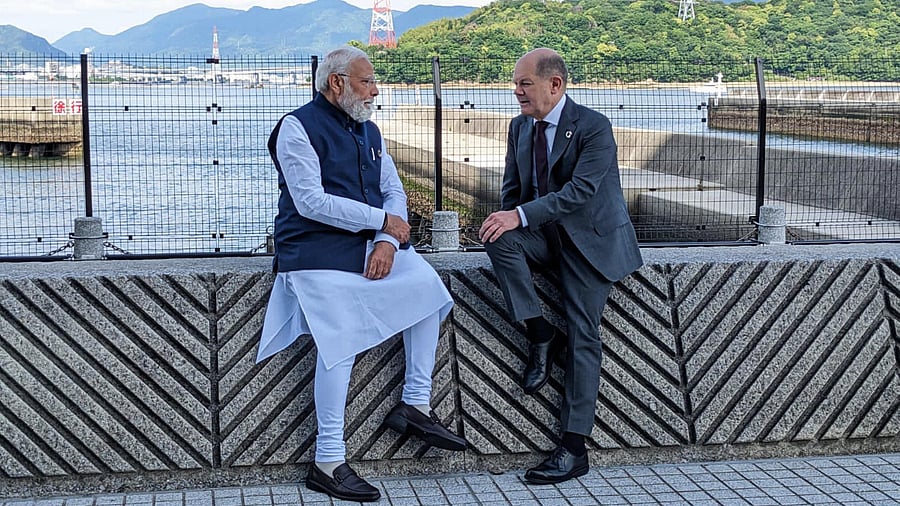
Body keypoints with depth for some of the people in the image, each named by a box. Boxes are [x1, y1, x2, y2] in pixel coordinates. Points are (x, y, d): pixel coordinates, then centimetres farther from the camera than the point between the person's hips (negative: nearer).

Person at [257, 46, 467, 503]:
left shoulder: (368, 131, 17)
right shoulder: (298, 127, -7)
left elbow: (394, 191, 11)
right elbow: (311, 202, -18)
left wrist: (388, 241, -10)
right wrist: (382, 220, -14)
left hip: (370, 242, 7)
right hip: (317, 249, -7)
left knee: (425, 284, -12)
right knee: (339, 341, -18)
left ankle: (415, 405, -2)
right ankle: (328, 462, -11)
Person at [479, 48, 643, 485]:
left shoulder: (593, 128, -16)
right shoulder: (520, 126, 5)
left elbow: (581, 190, -27)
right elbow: (512, 186, 14)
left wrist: (520, 216, -35)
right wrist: (506, 221, -7)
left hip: (590, 238, -5)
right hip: (544, 234, 6)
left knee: (582, 336, -10)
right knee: (498, 240, -27)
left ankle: (574, 448, -7)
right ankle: (540, 336, -14)